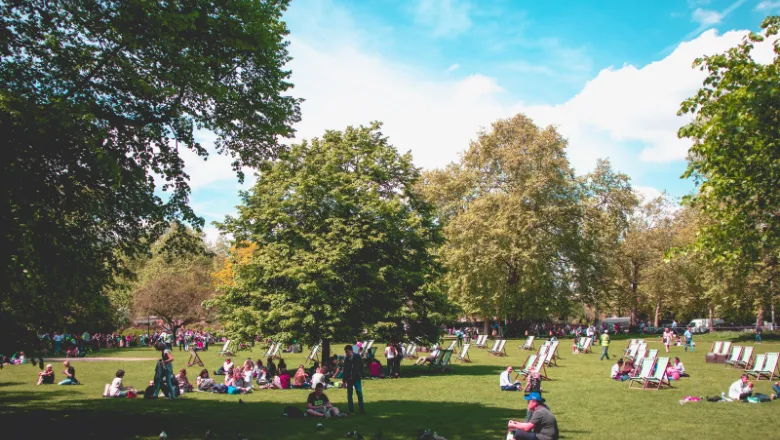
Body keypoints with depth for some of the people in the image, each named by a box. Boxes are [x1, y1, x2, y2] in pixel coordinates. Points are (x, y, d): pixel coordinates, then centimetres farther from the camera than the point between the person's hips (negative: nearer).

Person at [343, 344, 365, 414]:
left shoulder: (357, 357, -3)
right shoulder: (346, 359, 6)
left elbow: (361, 367, -2)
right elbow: (344, 370, 11)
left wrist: (361, 376, -10)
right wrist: (344, 381, 10)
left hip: (357, 378, -3)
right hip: (349, 379, 4)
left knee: (359, 392, -10)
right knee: (349, 394, 5)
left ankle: (362, 409, -5)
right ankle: (351, 409, 13)